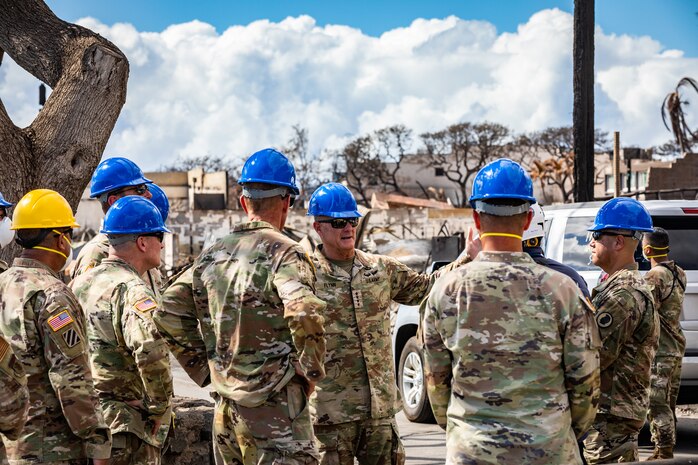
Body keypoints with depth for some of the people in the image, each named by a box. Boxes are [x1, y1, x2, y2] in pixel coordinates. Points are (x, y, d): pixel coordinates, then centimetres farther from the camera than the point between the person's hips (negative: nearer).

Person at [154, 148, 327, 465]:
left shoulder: (212, 256, 10)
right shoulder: (284, 253, -11)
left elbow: (168, 313, 11)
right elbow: (304, 313, -27)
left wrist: (204, 365, 14)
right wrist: (311, 371, -12)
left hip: (226, 407, 7)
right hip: (275, 408, -7)